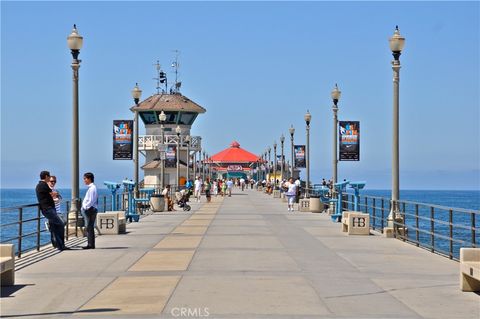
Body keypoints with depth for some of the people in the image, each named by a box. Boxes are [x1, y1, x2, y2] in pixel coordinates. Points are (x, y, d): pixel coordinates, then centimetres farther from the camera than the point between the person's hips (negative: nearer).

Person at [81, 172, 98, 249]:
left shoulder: (92, 188, -14)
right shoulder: (91, 188, 16)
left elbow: (91, 201, -19)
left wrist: (85, 207, -13)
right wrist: (84, 207, 14)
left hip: (90, 210, -10)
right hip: (89, 210, 10)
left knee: (90, 227, -7)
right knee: (89, 228, 11)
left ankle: (91, 245, -6)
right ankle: (90, 244, 15)